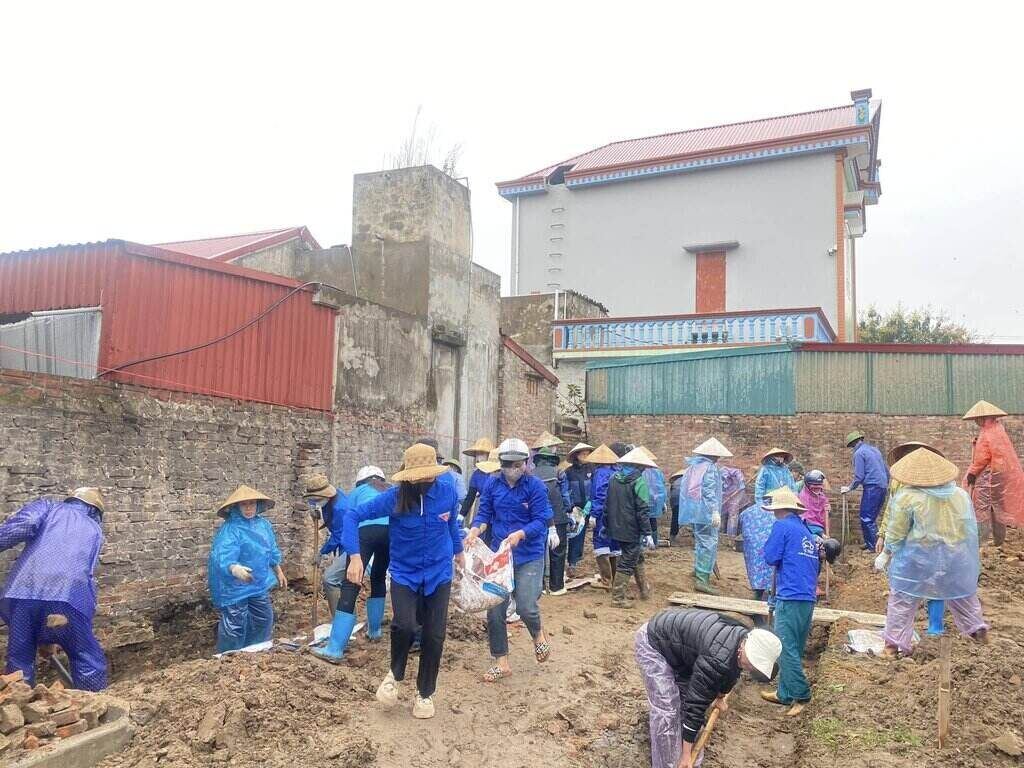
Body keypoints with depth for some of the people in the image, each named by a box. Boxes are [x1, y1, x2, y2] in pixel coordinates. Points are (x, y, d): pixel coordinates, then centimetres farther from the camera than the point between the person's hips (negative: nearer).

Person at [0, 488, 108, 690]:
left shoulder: (48, 506, 24)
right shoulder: (94, 529, 28)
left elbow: (22, 525, -1)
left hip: (21, 593, 1)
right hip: (67, 597, 0)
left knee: (19, 664, 18)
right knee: (89, 665, 12)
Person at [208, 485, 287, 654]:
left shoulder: (264, 525, 0)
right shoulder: (230, 530, -22)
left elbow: (271, 551, 15)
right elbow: (223, 557, -35)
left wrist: (279, 572, 24)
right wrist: (235, 569, -56)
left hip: (259, 584, 7)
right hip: (236, 588, -7)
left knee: (264, 620, 19)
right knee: (235, 627, -2)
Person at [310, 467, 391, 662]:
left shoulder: (357, 491, 33)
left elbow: (345, 522, 29)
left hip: (367, 529, -3)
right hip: (393, 531, 3)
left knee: (350, 585, -7)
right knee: (379, 578, 27)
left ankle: (335, 648, -13)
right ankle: (374, 630, 37)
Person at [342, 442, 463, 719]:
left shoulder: (447, 490, -13)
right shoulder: (394, 497, -20)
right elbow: (353, 515, -16)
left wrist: (458, 549, 24)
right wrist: (355, 556, -28)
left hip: (439, 573, 2)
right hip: (404, 573, -2)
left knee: (434, 635, 2)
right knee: (405, 625, -23)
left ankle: (425, 693, 27)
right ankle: (395, 674, 10)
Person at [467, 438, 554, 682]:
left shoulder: (535, 486, -11)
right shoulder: (493, 485, 0)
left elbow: (541, 521, -14)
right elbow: (484, 514, 2)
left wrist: (519, 534, -30)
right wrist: (475, 530, -19)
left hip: (529, 556, -3)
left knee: (526, 607, -13)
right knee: (494, 610, 3)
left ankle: (538, 634, 25)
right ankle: (501, 662, 22)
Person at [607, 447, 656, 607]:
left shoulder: (614, 479, 8)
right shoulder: (639, 481, -14)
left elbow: (607, 505, 15)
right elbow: (643, 511, -18)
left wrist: (607, 525, 23)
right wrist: (647, 533, -16)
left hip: (616, 529, 8)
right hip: (632, 531, -8)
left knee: (637, 557, 23)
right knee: (627, 564, 1)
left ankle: (645, 590, 33)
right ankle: (618, 598, 4)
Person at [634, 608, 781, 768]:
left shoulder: (743, 639, -8)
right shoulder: (717, 659, -36)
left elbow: (730, 672, 16)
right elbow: (696, 703, -29)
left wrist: (720, 698, 34)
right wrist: (686, 754, -21)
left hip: (676, 643, 9)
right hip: (653, 641, -9)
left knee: (687, 698, 8)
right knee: (666, 711, -13)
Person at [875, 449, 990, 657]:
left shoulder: (907, 497, -18)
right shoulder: (961, 495, -4)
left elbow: (896, 532, -11)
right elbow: (971, 529, 7)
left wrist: (886, 554, 4)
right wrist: (967, 555, 22)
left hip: (918, 559, -4)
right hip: (955, 558, 4)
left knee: (903, 600, 8)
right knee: (963, 595, 26)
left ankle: (894, 644, 11)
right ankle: (978, 629, 44)